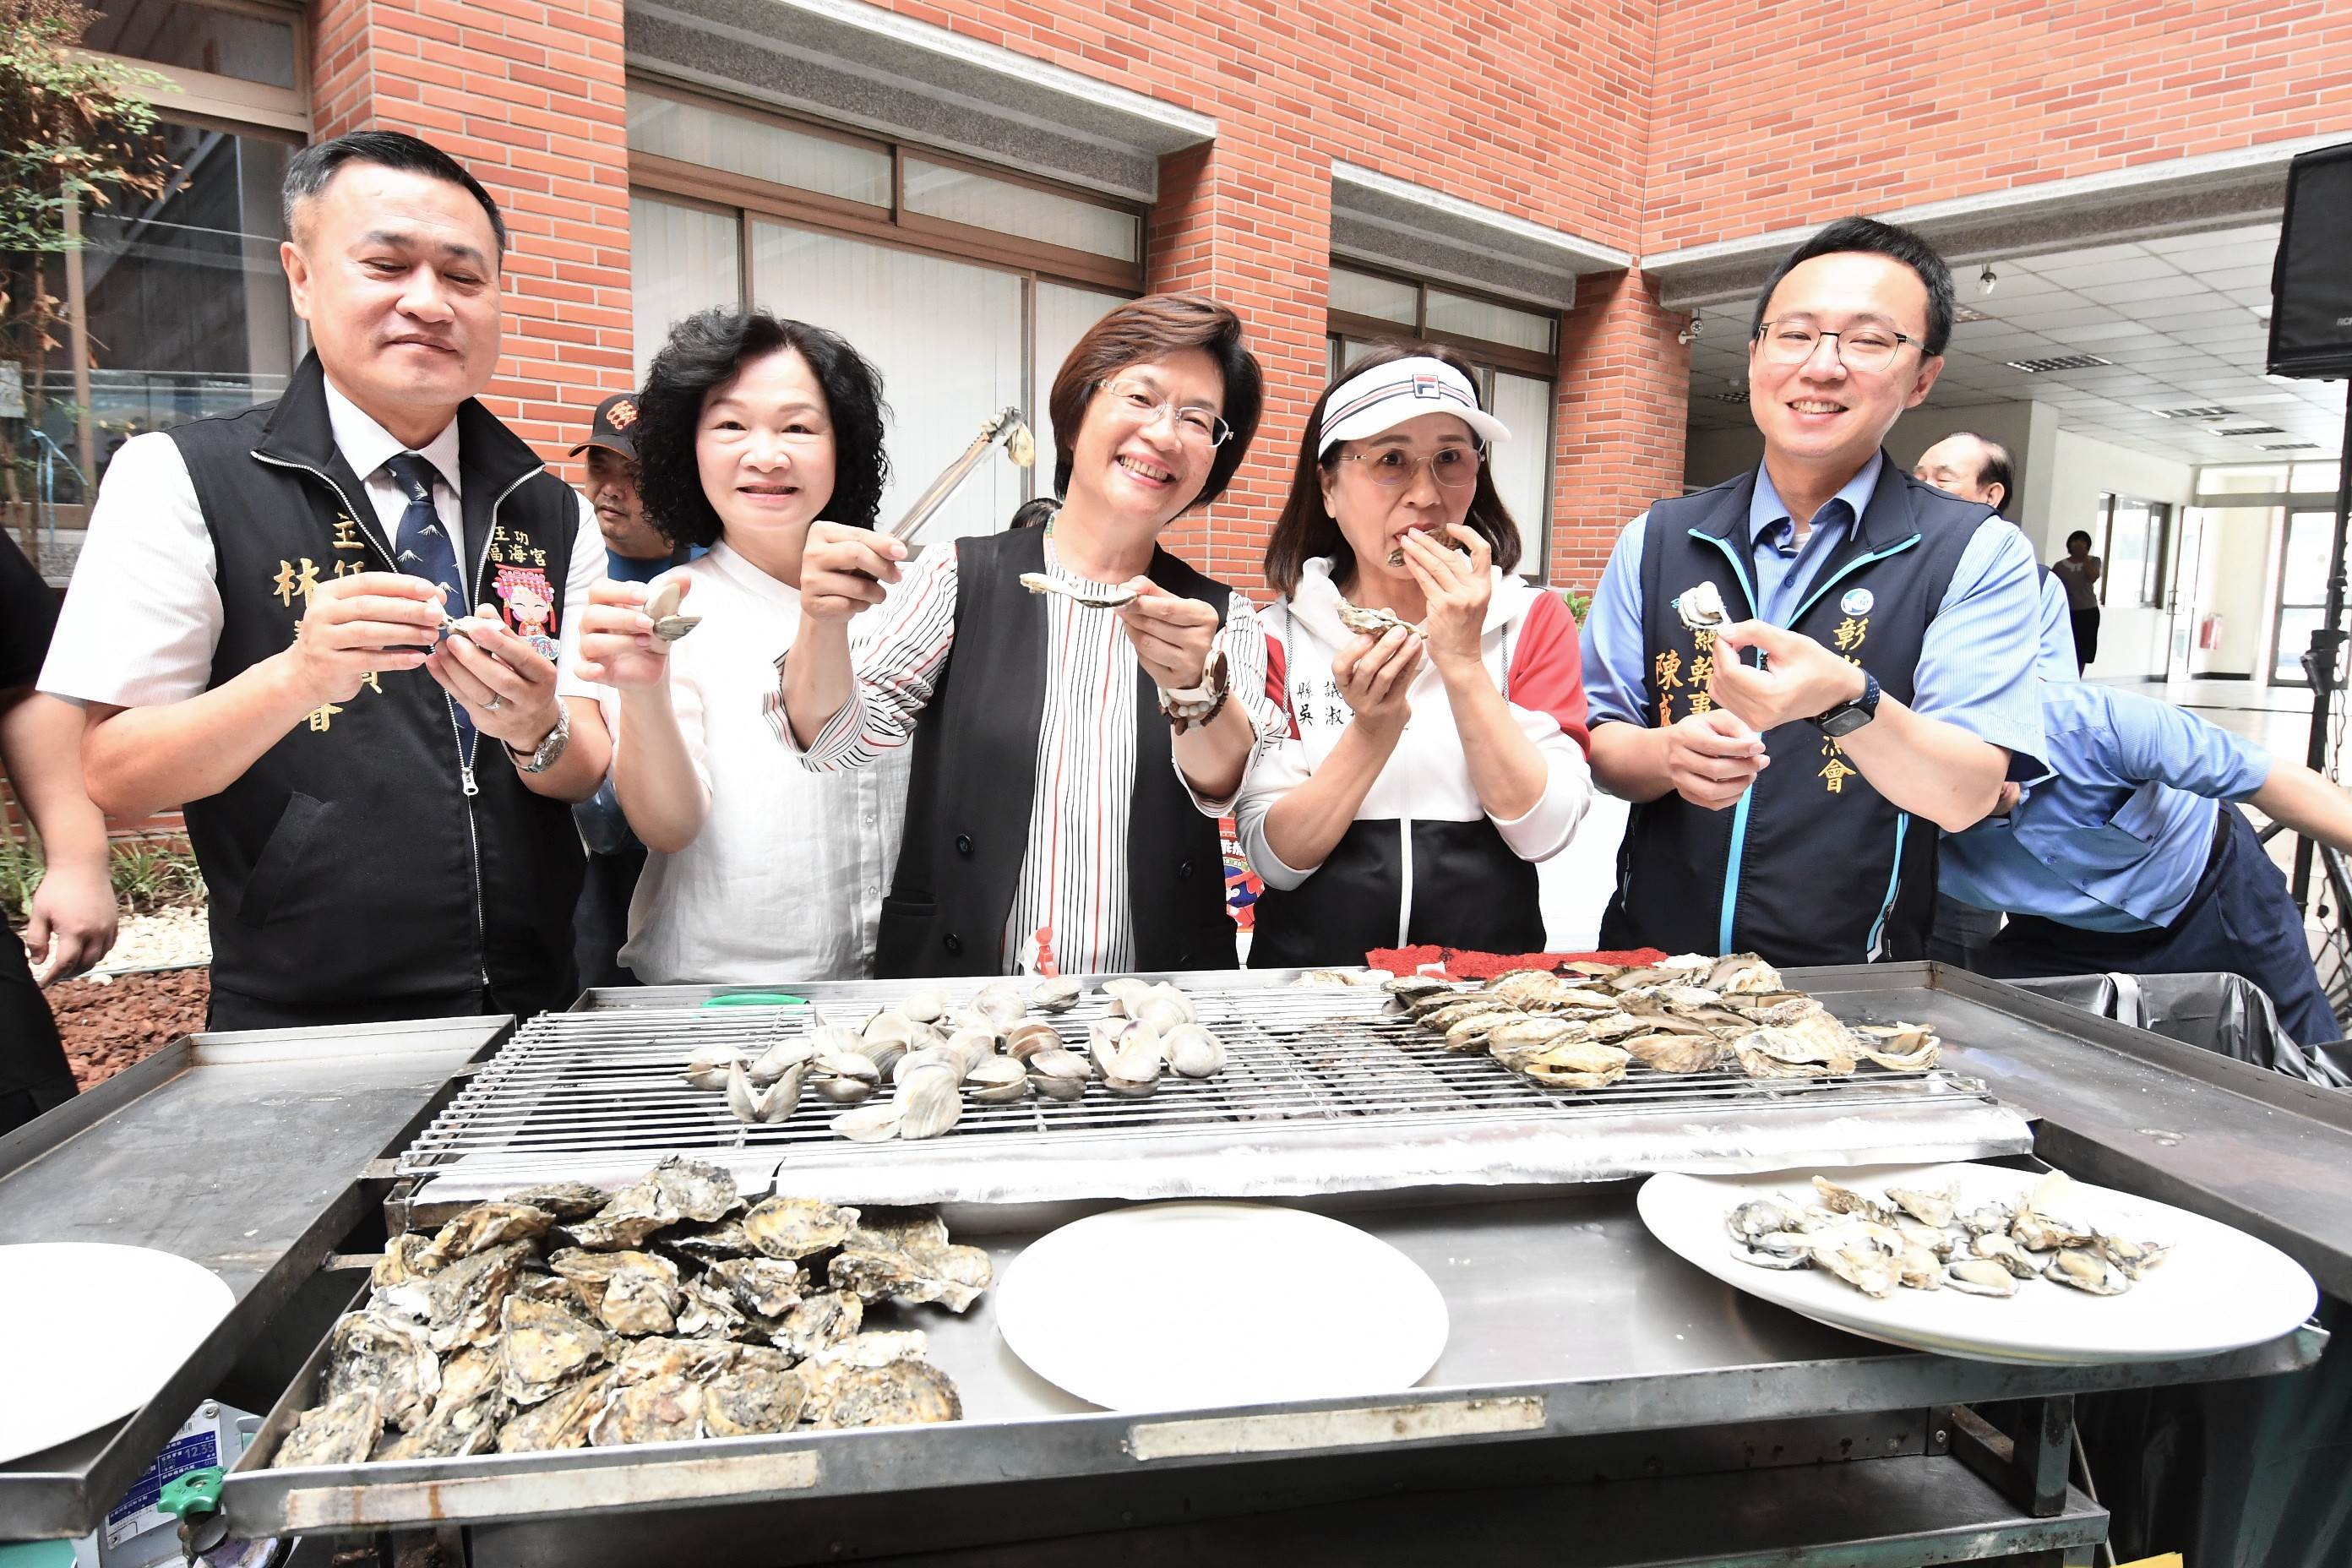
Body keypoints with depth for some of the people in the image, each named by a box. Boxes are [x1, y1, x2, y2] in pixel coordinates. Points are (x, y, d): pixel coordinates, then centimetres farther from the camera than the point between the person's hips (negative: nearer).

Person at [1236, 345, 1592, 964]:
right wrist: (1372, 731, -16)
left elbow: (1543, 833, -6)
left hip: (1486, 973, 1)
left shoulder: (1533, 620, 3)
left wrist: (1463, 666, -13)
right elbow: (1276, 859, -4)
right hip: (1314, 965, 0)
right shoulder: (1280, 633, 1)